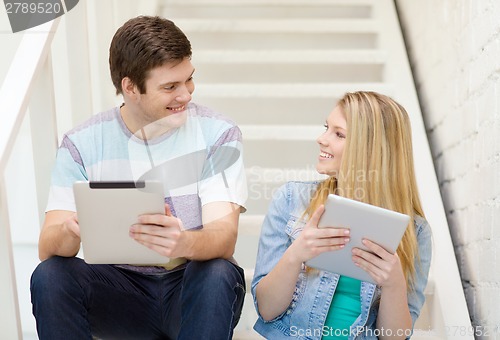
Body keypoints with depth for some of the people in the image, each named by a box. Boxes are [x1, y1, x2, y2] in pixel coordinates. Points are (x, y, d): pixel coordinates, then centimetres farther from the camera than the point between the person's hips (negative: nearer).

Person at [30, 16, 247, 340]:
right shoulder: (82, 144, -4)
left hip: (193, 289, -1)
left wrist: (185, 244, -44)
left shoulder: (218, 134, -8)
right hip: (119, 288, 2)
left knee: (217, 275, -34)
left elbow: (224, 237, -19)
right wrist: (70, 232, -36)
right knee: (49, 276, -26)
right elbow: (48, 248, -11)